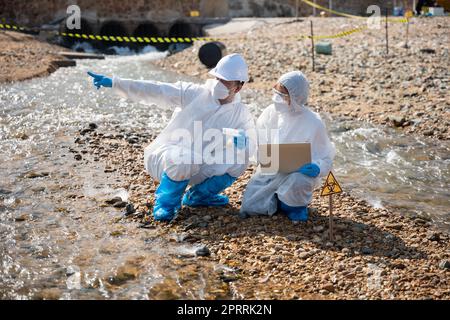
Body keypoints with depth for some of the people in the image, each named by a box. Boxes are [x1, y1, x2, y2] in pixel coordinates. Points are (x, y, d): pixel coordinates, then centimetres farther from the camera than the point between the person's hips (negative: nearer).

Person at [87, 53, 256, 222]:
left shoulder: (241, 114, 0)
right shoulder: (193, 93, -9)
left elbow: (252, 142, -10)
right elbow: (154, 91, -15)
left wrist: (243, 141, -35)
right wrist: (113, 82, -24)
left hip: (199, 169, 4)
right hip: (166, 157, -3)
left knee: (240, 159, -16)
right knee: (185, 157, -37)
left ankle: (199, 195, 6)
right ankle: (165, 202, -10)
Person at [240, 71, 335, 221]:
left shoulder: (313, 123, -19)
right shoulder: (271, 112, -7)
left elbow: (326, 158, -12)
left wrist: (317, 168, -35)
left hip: (297, 173, -4)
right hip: (269, 170, 4)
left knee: (298, 180, -40)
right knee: (249, 207, -10)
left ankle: (296, 206, -2)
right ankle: (278, 198, 22)